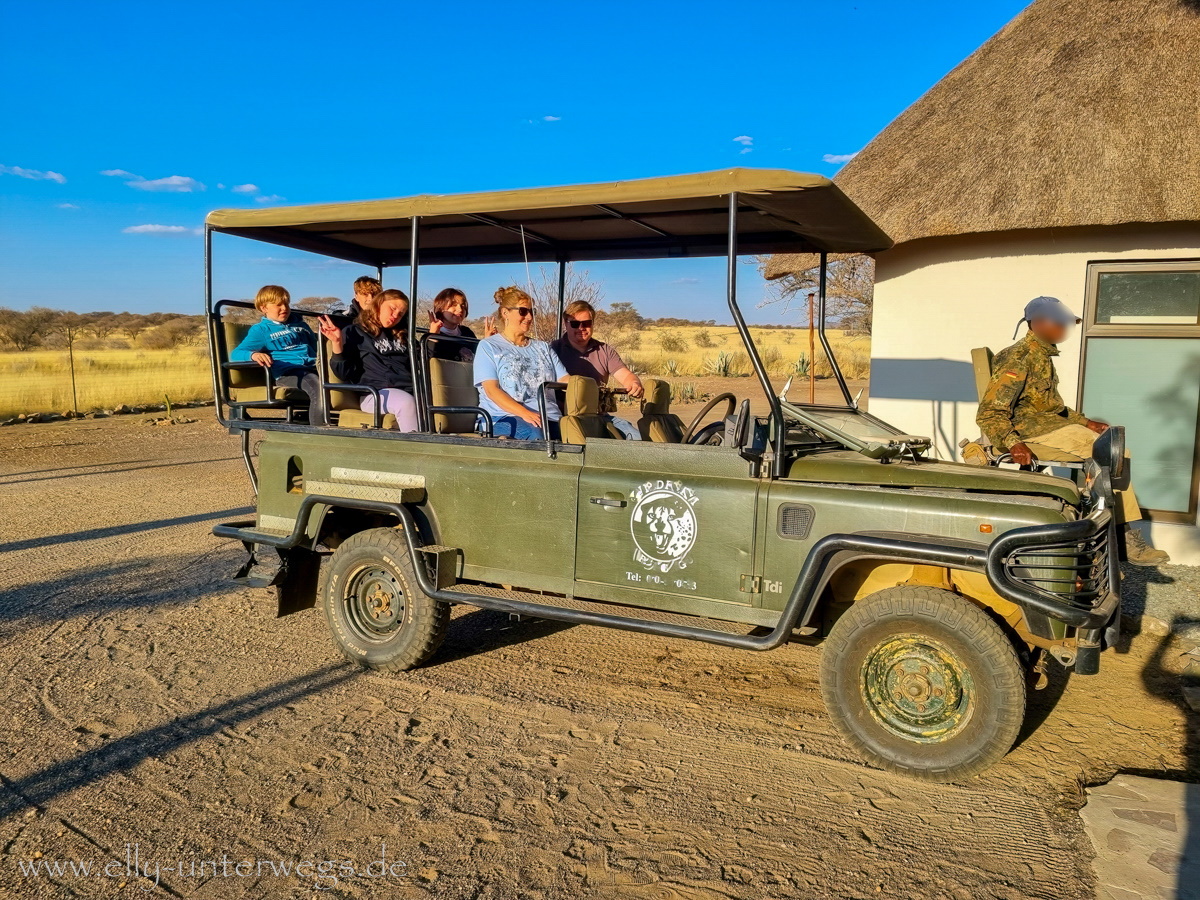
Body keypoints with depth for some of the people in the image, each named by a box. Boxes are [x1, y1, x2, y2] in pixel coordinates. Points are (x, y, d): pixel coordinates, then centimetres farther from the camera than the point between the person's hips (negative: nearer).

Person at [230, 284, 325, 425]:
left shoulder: (299, 324, 29)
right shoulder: (261, 330, 13)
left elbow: (316, 346, 40)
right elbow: (235, 354, 2)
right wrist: (253, 355, -22)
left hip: (313, 367, 6)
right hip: (287, 372, -5)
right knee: (319, 387, -39)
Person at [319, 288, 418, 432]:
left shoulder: (402, 337, 31)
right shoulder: (354, 332, 15)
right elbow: (345, 373, 4)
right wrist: (337, 343, -10)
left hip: (409, 391, 5)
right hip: (375, 393, -4)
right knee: (406, 402, -38)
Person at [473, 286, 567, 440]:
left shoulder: (543, 348, 28)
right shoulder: (488, 346, 12)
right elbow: (491, 390, -2)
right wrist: (524, 413, -19)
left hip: (550, 417, 5)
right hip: (505, 418, -4)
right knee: (534, 434, -40)